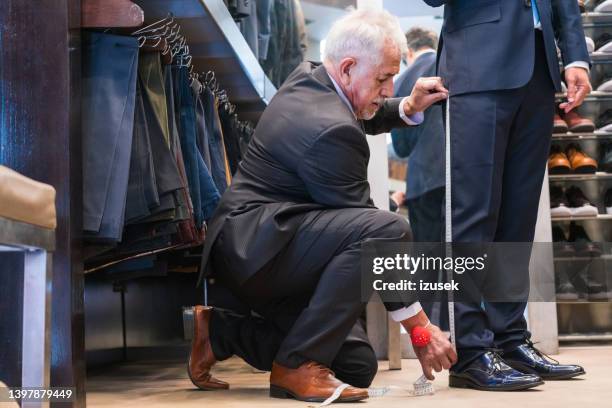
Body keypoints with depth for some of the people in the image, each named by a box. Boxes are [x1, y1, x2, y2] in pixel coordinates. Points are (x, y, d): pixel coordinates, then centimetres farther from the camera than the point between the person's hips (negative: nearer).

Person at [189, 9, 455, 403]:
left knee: (358, 365, 7)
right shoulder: (331, 130, -23)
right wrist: (421, 329, -13)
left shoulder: (307, 77, 5)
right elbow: (376, 234, -20)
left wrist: (408, 107, 7)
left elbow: (361, 117, 29)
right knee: (389, 229, -30)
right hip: (252, 248, -10)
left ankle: (221, 331, 13)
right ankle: (297, 365, -20)